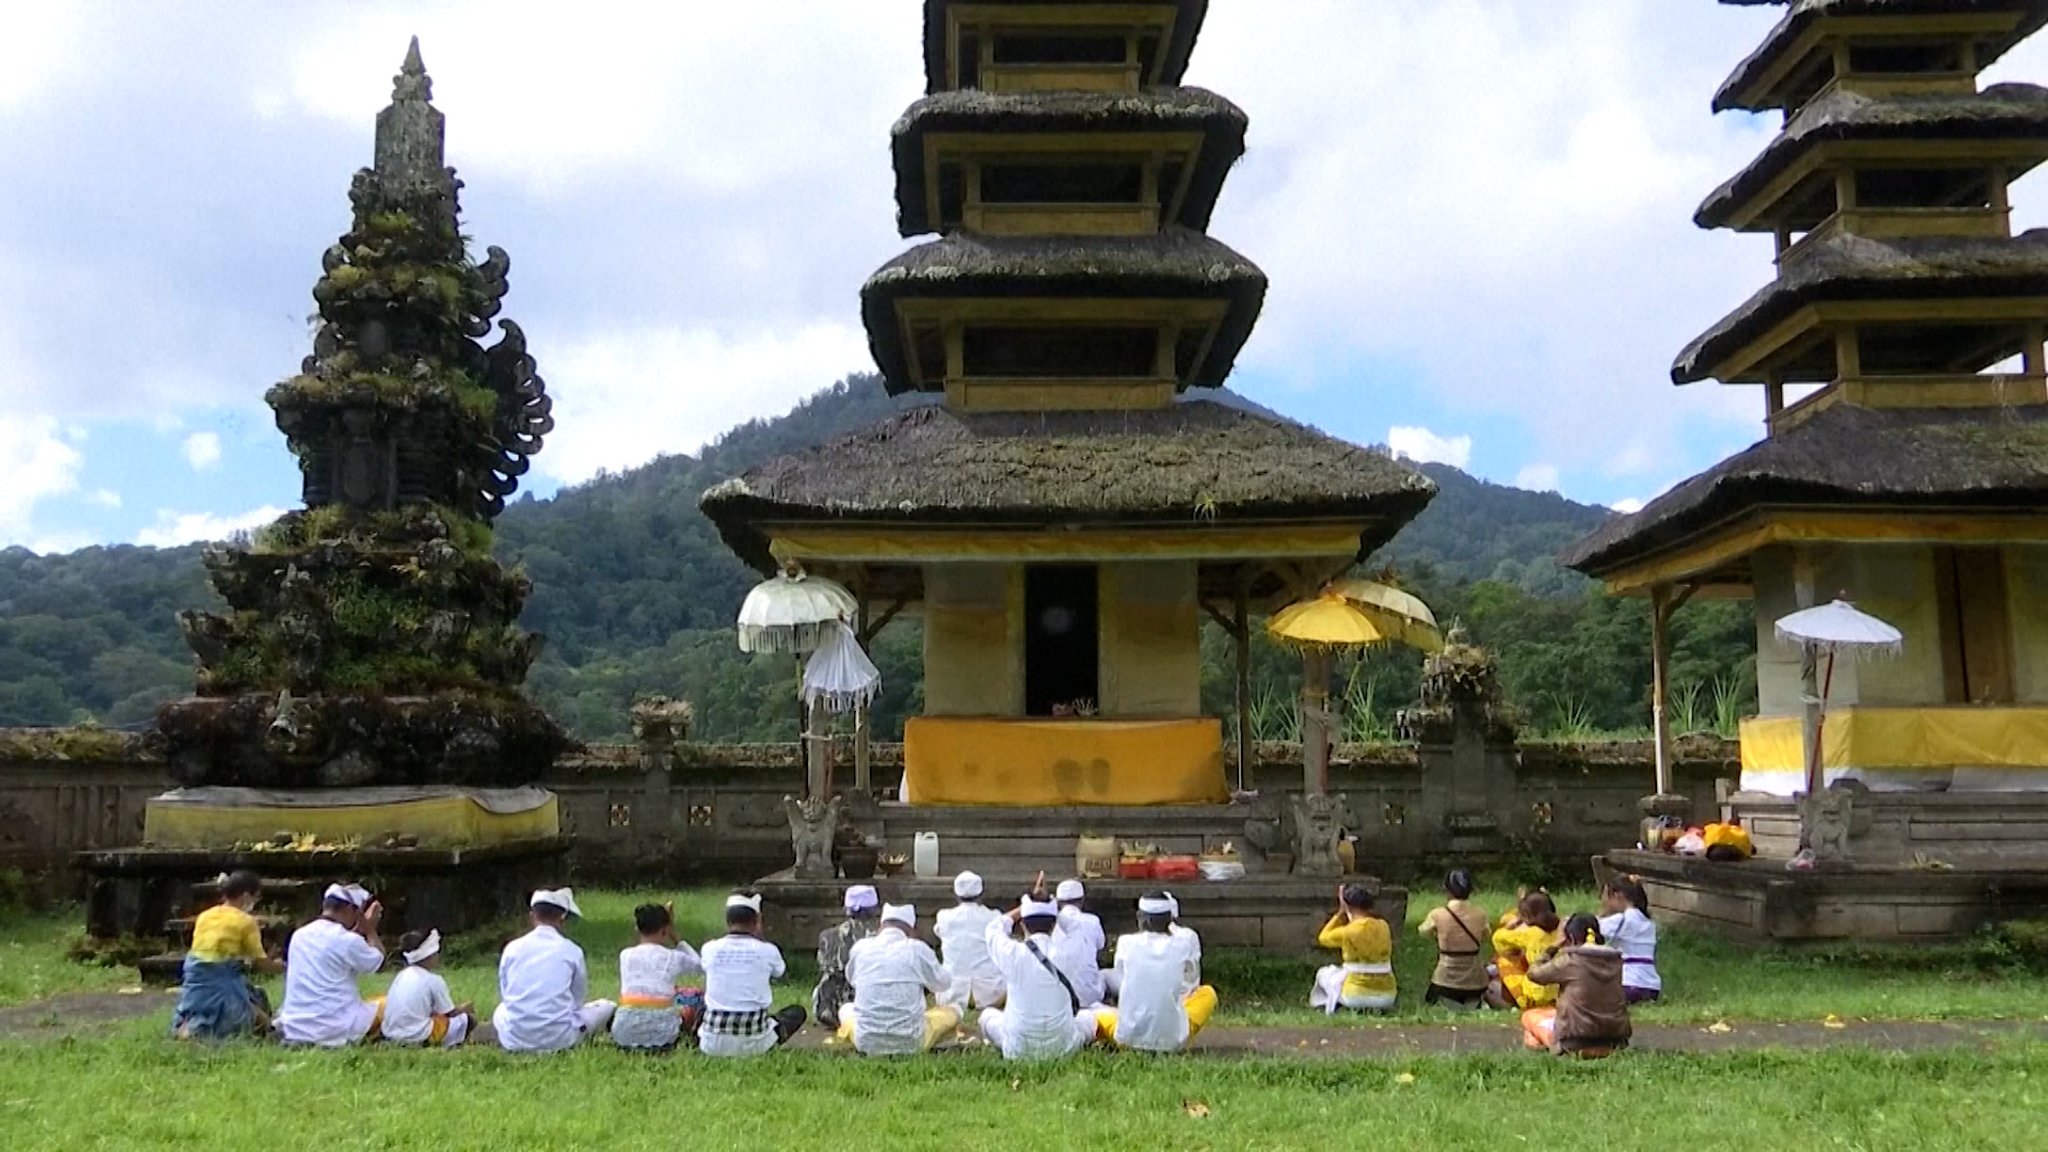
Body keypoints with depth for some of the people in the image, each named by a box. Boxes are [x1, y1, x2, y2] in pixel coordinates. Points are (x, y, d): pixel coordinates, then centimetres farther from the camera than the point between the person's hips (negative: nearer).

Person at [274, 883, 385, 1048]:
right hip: (335, 1030, -7)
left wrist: (358, 930, 25)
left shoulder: (299, 936, 7)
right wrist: (370, 930, 14)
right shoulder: (348, 941, -13)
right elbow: (378, 962, 4)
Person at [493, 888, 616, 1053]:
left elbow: (504, 996, 9)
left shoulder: (512, 948, -1)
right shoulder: (571, 951, -7)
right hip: (558, 1039, -3)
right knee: (607, 1007, 17)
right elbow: (578, 1000, 4)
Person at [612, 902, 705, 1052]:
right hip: (661, 1035, -3)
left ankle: (630, 1046, 17)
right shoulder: (674, 957, -1)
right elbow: (700, 966, 18)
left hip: (624, 1035, 3)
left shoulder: (625, 955, 5)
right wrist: (677, 940, 20)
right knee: (688, 1011, 28)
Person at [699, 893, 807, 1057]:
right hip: (753, 1045, -3)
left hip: (712, 1044, 3)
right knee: (797, 1011, 20)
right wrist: (758, 938, 16)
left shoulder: (710, 949, -2)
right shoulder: (767, 951, -7)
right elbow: (779, 971, 17)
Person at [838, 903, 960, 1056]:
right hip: (911, 1042, -2)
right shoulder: (918, 949, -7)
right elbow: (943, 983, 9)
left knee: (846, 1009, 34)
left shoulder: (860, 948, -1)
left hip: (866, 1043, 2)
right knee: (953, 1011, 22)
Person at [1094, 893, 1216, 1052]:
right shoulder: (1184, 943, -4)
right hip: (1173, 1040, -3)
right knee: (1208, 993, 23)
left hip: (1129, 1038, 3)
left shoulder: (1126, 942, -4)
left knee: (1099, 1016, 35)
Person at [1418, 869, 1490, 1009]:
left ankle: (1448, 1007, -8)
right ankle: (1476, 1005, -2)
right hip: (1475, 983, 3)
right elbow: (1484, 938, 12)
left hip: (1446, 982, -3)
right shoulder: (1480, 914, -5)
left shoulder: (1437, 915, -11)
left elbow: (1424, 933, 7)